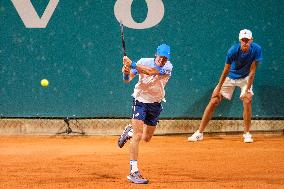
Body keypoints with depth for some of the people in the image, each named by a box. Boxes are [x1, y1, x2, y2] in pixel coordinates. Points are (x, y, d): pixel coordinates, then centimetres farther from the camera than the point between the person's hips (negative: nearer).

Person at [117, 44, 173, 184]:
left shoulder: (168, 67, -15)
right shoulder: (144, 62, -13)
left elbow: (150, 71, -33)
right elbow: (127, 79, -15)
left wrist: (132, 64, -40)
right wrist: (126, 73, -37)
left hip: (155, 104, 3)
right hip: (140, 100, -3)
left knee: (146, 138, 15)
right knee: (138, 135, -16)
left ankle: (129, 132, 47)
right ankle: (133, 172, -18)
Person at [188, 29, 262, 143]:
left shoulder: (256, 50, -25)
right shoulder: (233, 51, -28)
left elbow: (252, 71, -20)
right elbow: (226, 71, -18)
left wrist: (247, 90, -22)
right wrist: (218, 88, -15)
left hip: (245, 78, 0)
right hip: (230, 77, 0)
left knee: (247, 100, -22)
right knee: (214, 101, -7)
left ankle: (247, 134, -8)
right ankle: (199, 133, -1)